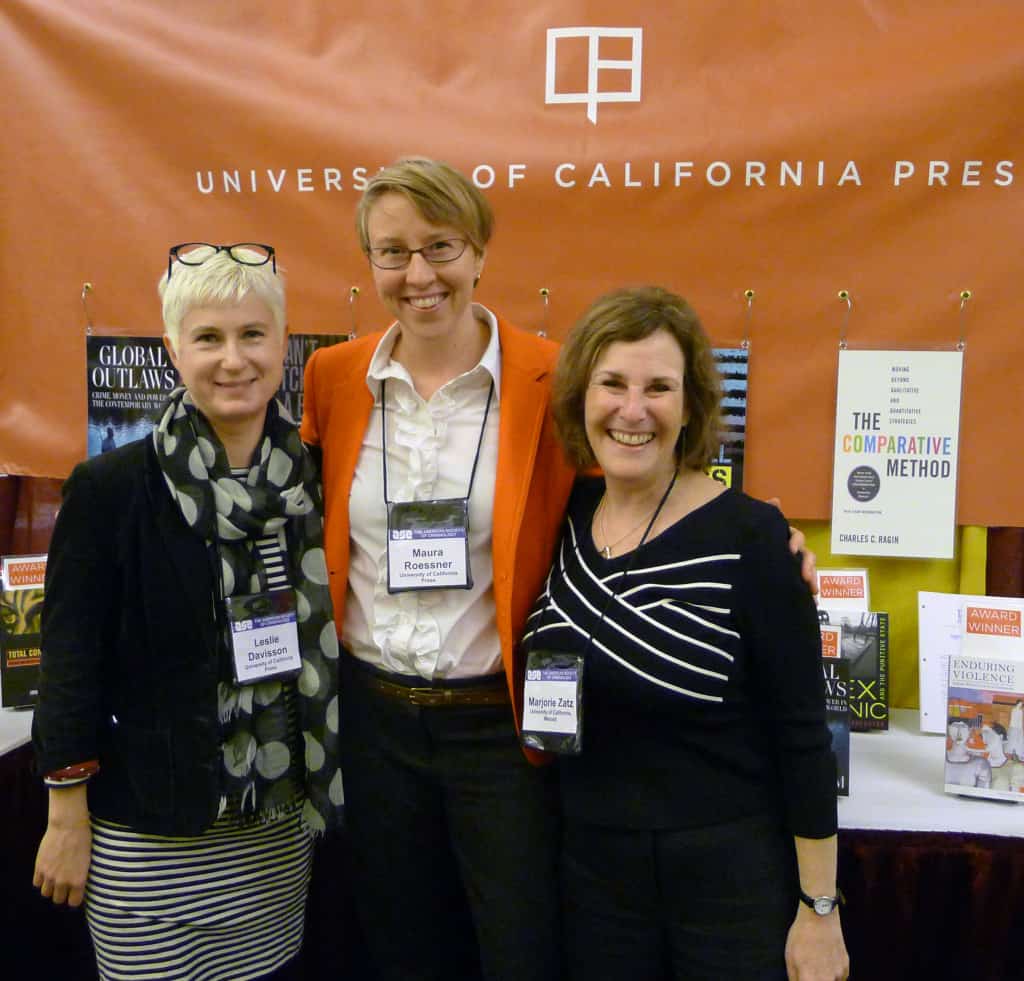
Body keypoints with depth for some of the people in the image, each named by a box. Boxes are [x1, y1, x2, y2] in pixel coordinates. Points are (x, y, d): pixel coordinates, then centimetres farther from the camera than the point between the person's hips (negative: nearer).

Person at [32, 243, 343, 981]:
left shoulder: (311, 477, 0)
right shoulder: (110, 489, -12)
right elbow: (71, 662, -8)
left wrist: (324, 790, 8)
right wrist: (67, 817, -6)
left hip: (281, 831, 4)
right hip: (149, 838, -3)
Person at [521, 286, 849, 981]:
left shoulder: (749, 536, -16)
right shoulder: (563, 516, -3)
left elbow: (802, 735, -11)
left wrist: (819, 907, -8)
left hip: (731, 874, -4)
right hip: (590, 867, 4)